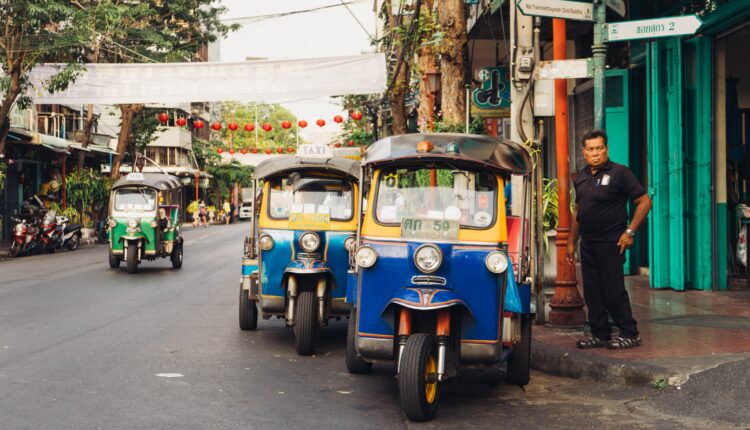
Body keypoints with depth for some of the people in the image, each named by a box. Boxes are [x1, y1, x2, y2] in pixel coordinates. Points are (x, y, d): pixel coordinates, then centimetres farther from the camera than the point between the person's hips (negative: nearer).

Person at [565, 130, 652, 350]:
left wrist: (630, 232, -13)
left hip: (610, 242, -7)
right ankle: (600, 335, 17)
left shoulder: (619, 173, -7)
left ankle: (630, 334, 5)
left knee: (614, 291, -5)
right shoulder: (581, 177, 13)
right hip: (587, 243, 7)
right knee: (592, 292, 8)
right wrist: (571, 242, 18)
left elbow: (644, 202, -8)